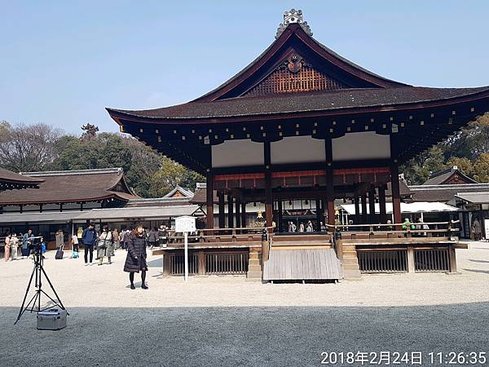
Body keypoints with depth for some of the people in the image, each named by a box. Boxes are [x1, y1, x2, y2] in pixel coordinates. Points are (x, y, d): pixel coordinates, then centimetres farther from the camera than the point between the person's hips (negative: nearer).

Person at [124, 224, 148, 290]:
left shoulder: (143, 238, 8)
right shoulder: (131, 237, -9)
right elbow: (130, 247, -15)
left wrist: (144, 256, 19)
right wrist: (134, 255, -22)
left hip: (141, 257, 4)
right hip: (132, 257, -4)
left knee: (144, 269, -4)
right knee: (132, 271, 5)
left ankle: (143, 284, 11)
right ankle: (132, 284, 23)